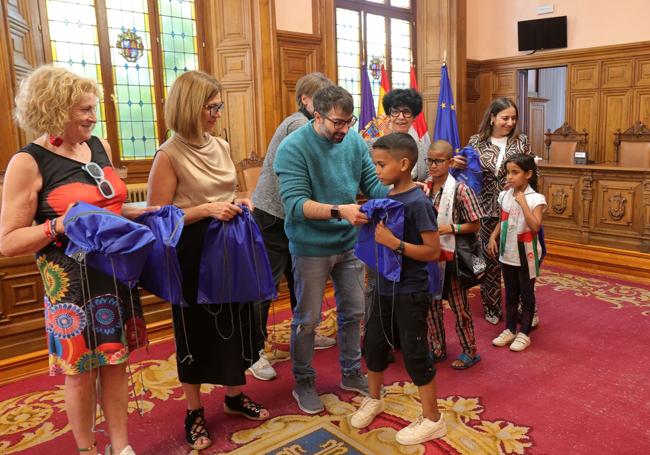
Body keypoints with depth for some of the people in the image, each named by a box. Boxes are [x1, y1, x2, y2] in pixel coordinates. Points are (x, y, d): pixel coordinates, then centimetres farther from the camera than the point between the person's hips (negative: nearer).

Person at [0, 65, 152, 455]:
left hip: (116, 274, 6)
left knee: (116, 362, 14)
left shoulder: (100, 147, 6)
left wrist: (146, 213, 2)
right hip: (73, 283, -5)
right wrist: (61, 225, -26)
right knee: (80, 371, 9)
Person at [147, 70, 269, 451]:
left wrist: (237, 205, -2)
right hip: (193, 253, -6)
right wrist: (205, 210, -24)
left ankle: (235, 395, 38)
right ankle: (194, 412, 28)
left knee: (234, 321, 16)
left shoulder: (221, 146, 5)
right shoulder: (169, 155, -15)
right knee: (196, 330, 8)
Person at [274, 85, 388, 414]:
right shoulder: (293, 148, -19)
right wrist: (339, 210, -39)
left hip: (348, 243, 5)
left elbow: (373, 184, -1)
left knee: (353, 312, 17)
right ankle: (304, 383, 31)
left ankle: (351, 373, 38)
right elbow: (295, 204, -27)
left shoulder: (354, 141, -4)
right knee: (307, 319, 9)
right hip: (311, 248, -5)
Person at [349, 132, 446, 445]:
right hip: (385, 287, 8)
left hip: (410, 292, -8)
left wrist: (394, 243, -28)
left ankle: (432, 420, 24)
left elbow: (433, 251, -21)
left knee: (415, 353, 4)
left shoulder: (417, 202, -19)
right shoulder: (387, 196, 4)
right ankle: (374, 400, 43)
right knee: (373, 344, 18)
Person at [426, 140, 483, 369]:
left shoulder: (460, 189, -14)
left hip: (451, 257, -5)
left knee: (459, 307, 9)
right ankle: (438, 348, 33)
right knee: (432, 304, 16)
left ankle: (470, 351, 26)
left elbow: (475, 225, -10)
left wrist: (450, 228, -22)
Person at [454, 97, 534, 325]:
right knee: (489, 258, 8)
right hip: (487, 209, 0)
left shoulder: (521, 141, 2)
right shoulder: (476, 142, 1)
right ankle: (492, 308, 24)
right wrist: (458, 164, -13)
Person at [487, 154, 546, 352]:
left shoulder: (535, 198, -15)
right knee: (510, 293, 15)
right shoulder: (505, 196, 2)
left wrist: (523, 202, -27)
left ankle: (524, 333, 20)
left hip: (526, 254, -5)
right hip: (508, 252, 5)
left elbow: (535, 227, -26)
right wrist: (493, 237, 1)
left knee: (526, 294, 8)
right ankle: (510, 330, 28)